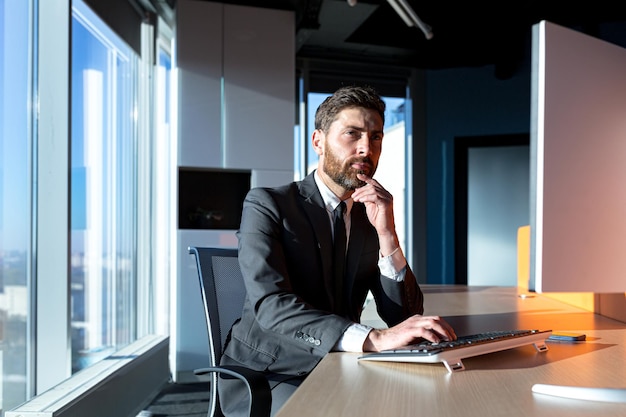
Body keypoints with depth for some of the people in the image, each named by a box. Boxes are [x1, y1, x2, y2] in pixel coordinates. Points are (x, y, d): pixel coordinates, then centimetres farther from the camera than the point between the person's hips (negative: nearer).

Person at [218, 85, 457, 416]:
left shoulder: (372, 216, 5)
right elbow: (271, 305, -25)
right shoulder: (266, 204, -10)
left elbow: (404, 317, -1)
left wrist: (387, 234, -15)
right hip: (266, 376, -5)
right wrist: (374, 339, -36)